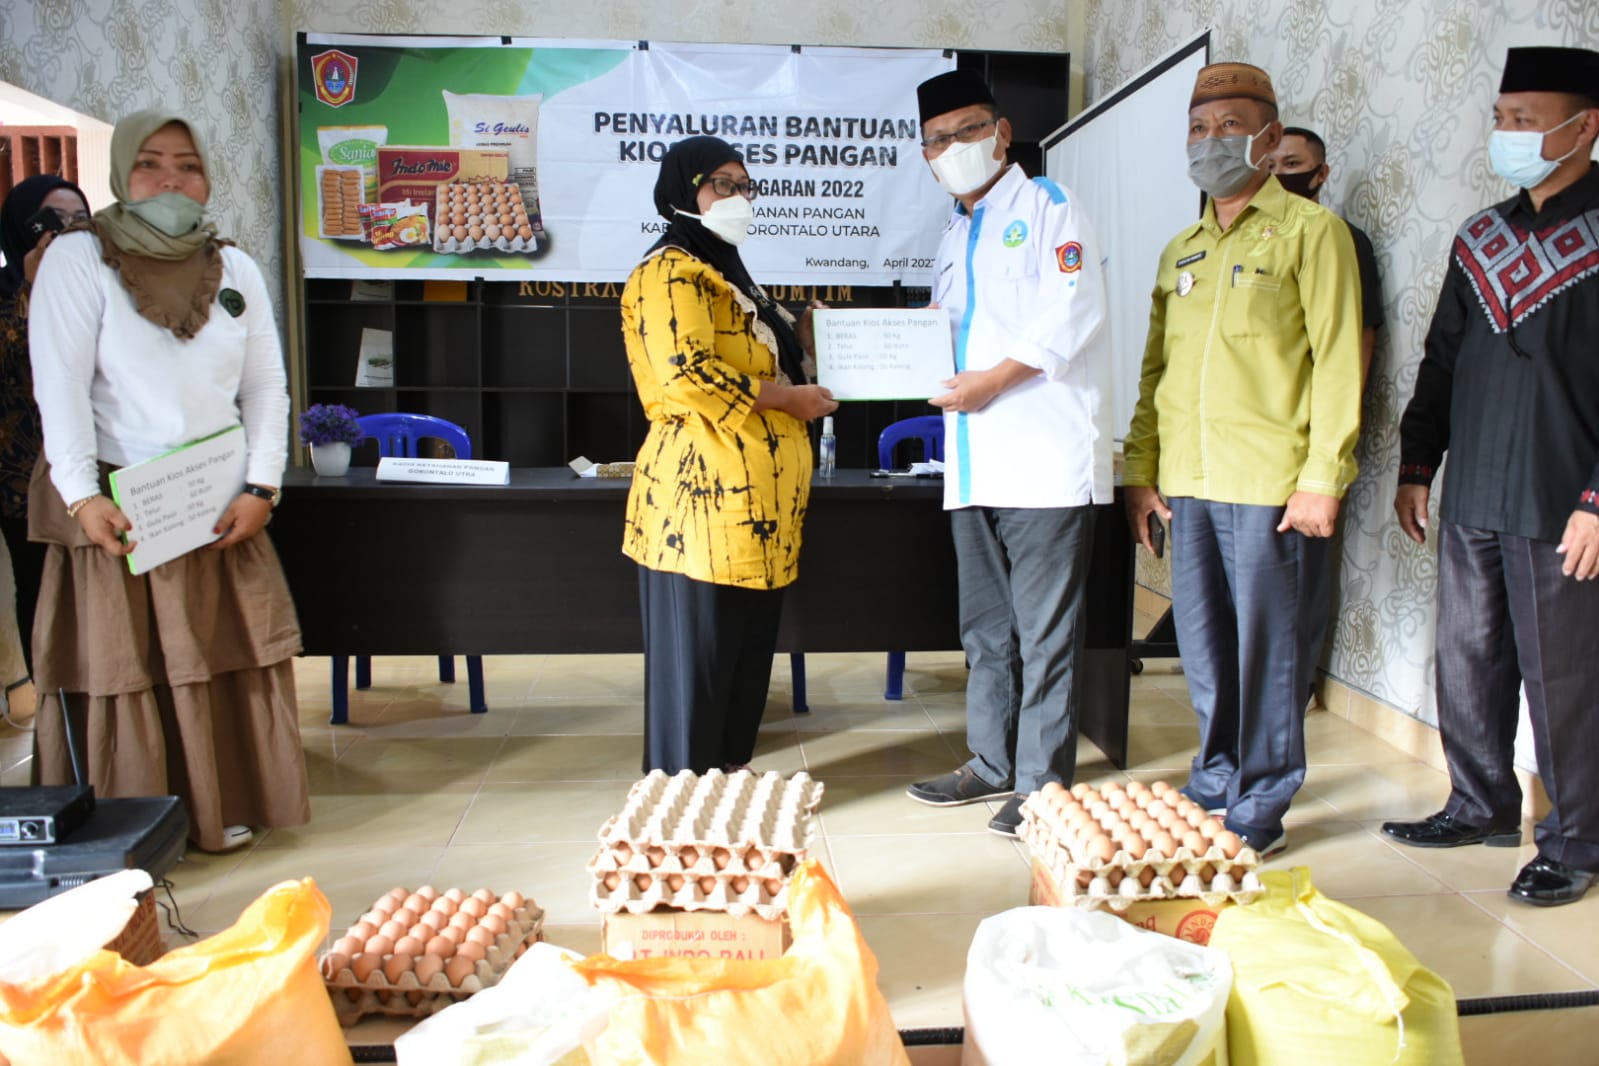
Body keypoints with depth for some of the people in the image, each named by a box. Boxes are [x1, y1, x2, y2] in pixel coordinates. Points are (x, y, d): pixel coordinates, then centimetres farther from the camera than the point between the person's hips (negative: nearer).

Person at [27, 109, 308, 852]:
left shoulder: (234, 268, 9)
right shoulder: (78, 258, -3)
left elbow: (266, 387, 5)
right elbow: (60, 387, -10)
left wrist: (261, 488, -5)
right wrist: (82, 496, -19)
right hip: (116, 508, -3)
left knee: (223, 660, 7)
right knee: (120, 668, 2)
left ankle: (222, 807, 21)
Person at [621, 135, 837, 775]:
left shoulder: (724, 270, 24)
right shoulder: (670, 272, -7)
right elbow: (686, 372, -22)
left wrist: (801, 337, 19)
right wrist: (792, 398, -14)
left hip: (756, 499, 10)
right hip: (707, 492, -10)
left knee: (750, 644, 13)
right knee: (698, 648, -2)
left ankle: (730, 774, 25)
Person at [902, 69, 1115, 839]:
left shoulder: (1046, 207, 0)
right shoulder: (954, 239, 22)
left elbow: (1072, 317, -13)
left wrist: (994, 378, -18)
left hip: (1044, 458, -8)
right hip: (974, 463, 8)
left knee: (1044, 631, -2)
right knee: (985, 627, 14)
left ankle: (1042, 783, 6)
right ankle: (992, 764, 26)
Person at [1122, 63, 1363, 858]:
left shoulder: (1310, 231, 0)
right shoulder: (1180, 251, 18)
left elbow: (1338, 360, -7)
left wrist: (1322, 478, -13)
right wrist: (1140, 467, 9)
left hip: (1271, 485, -5)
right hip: (1188, 485, 6)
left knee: (1267, 649, 1)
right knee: (1203, 647, 12)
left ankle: (1259, 811, 13)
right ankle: (1213, 788, 26)